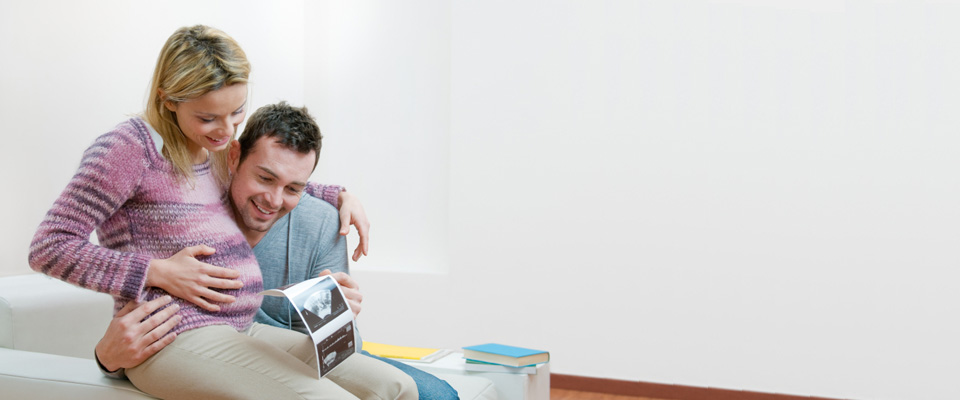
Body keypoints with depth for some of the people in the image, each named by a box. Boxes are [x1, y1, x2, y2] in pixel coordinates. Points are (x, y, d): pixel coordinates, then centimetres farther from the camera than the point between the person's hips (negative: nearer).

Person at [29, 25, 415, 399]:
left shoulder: (218, 150, 18)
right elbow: (48, 247, -11)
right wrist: (159, 273, -14)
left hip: (243, 330, 9)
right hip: (175, 340, -9)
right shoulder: (130, 148, -7)